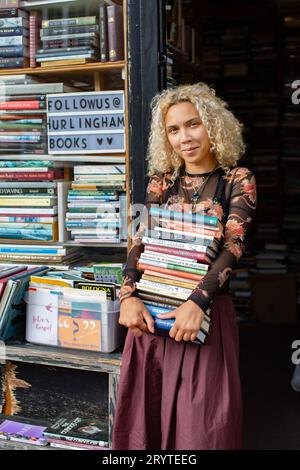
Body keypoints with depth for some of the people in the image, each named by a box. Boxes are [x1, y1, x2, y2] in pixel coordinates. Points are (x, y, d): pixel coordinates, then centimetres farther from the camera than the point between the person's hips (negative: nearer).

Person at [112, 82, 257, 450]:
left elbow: (233, 245, -11)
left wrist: (197, 302, -23)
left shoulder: (237, 180, 0)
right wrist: (128, 295, -14)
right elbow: (140, 240, 3)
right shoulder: (161, 180, 10)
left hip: (207, 310, -3)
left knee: (200, 418, 2)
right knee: (146, 408, 10)